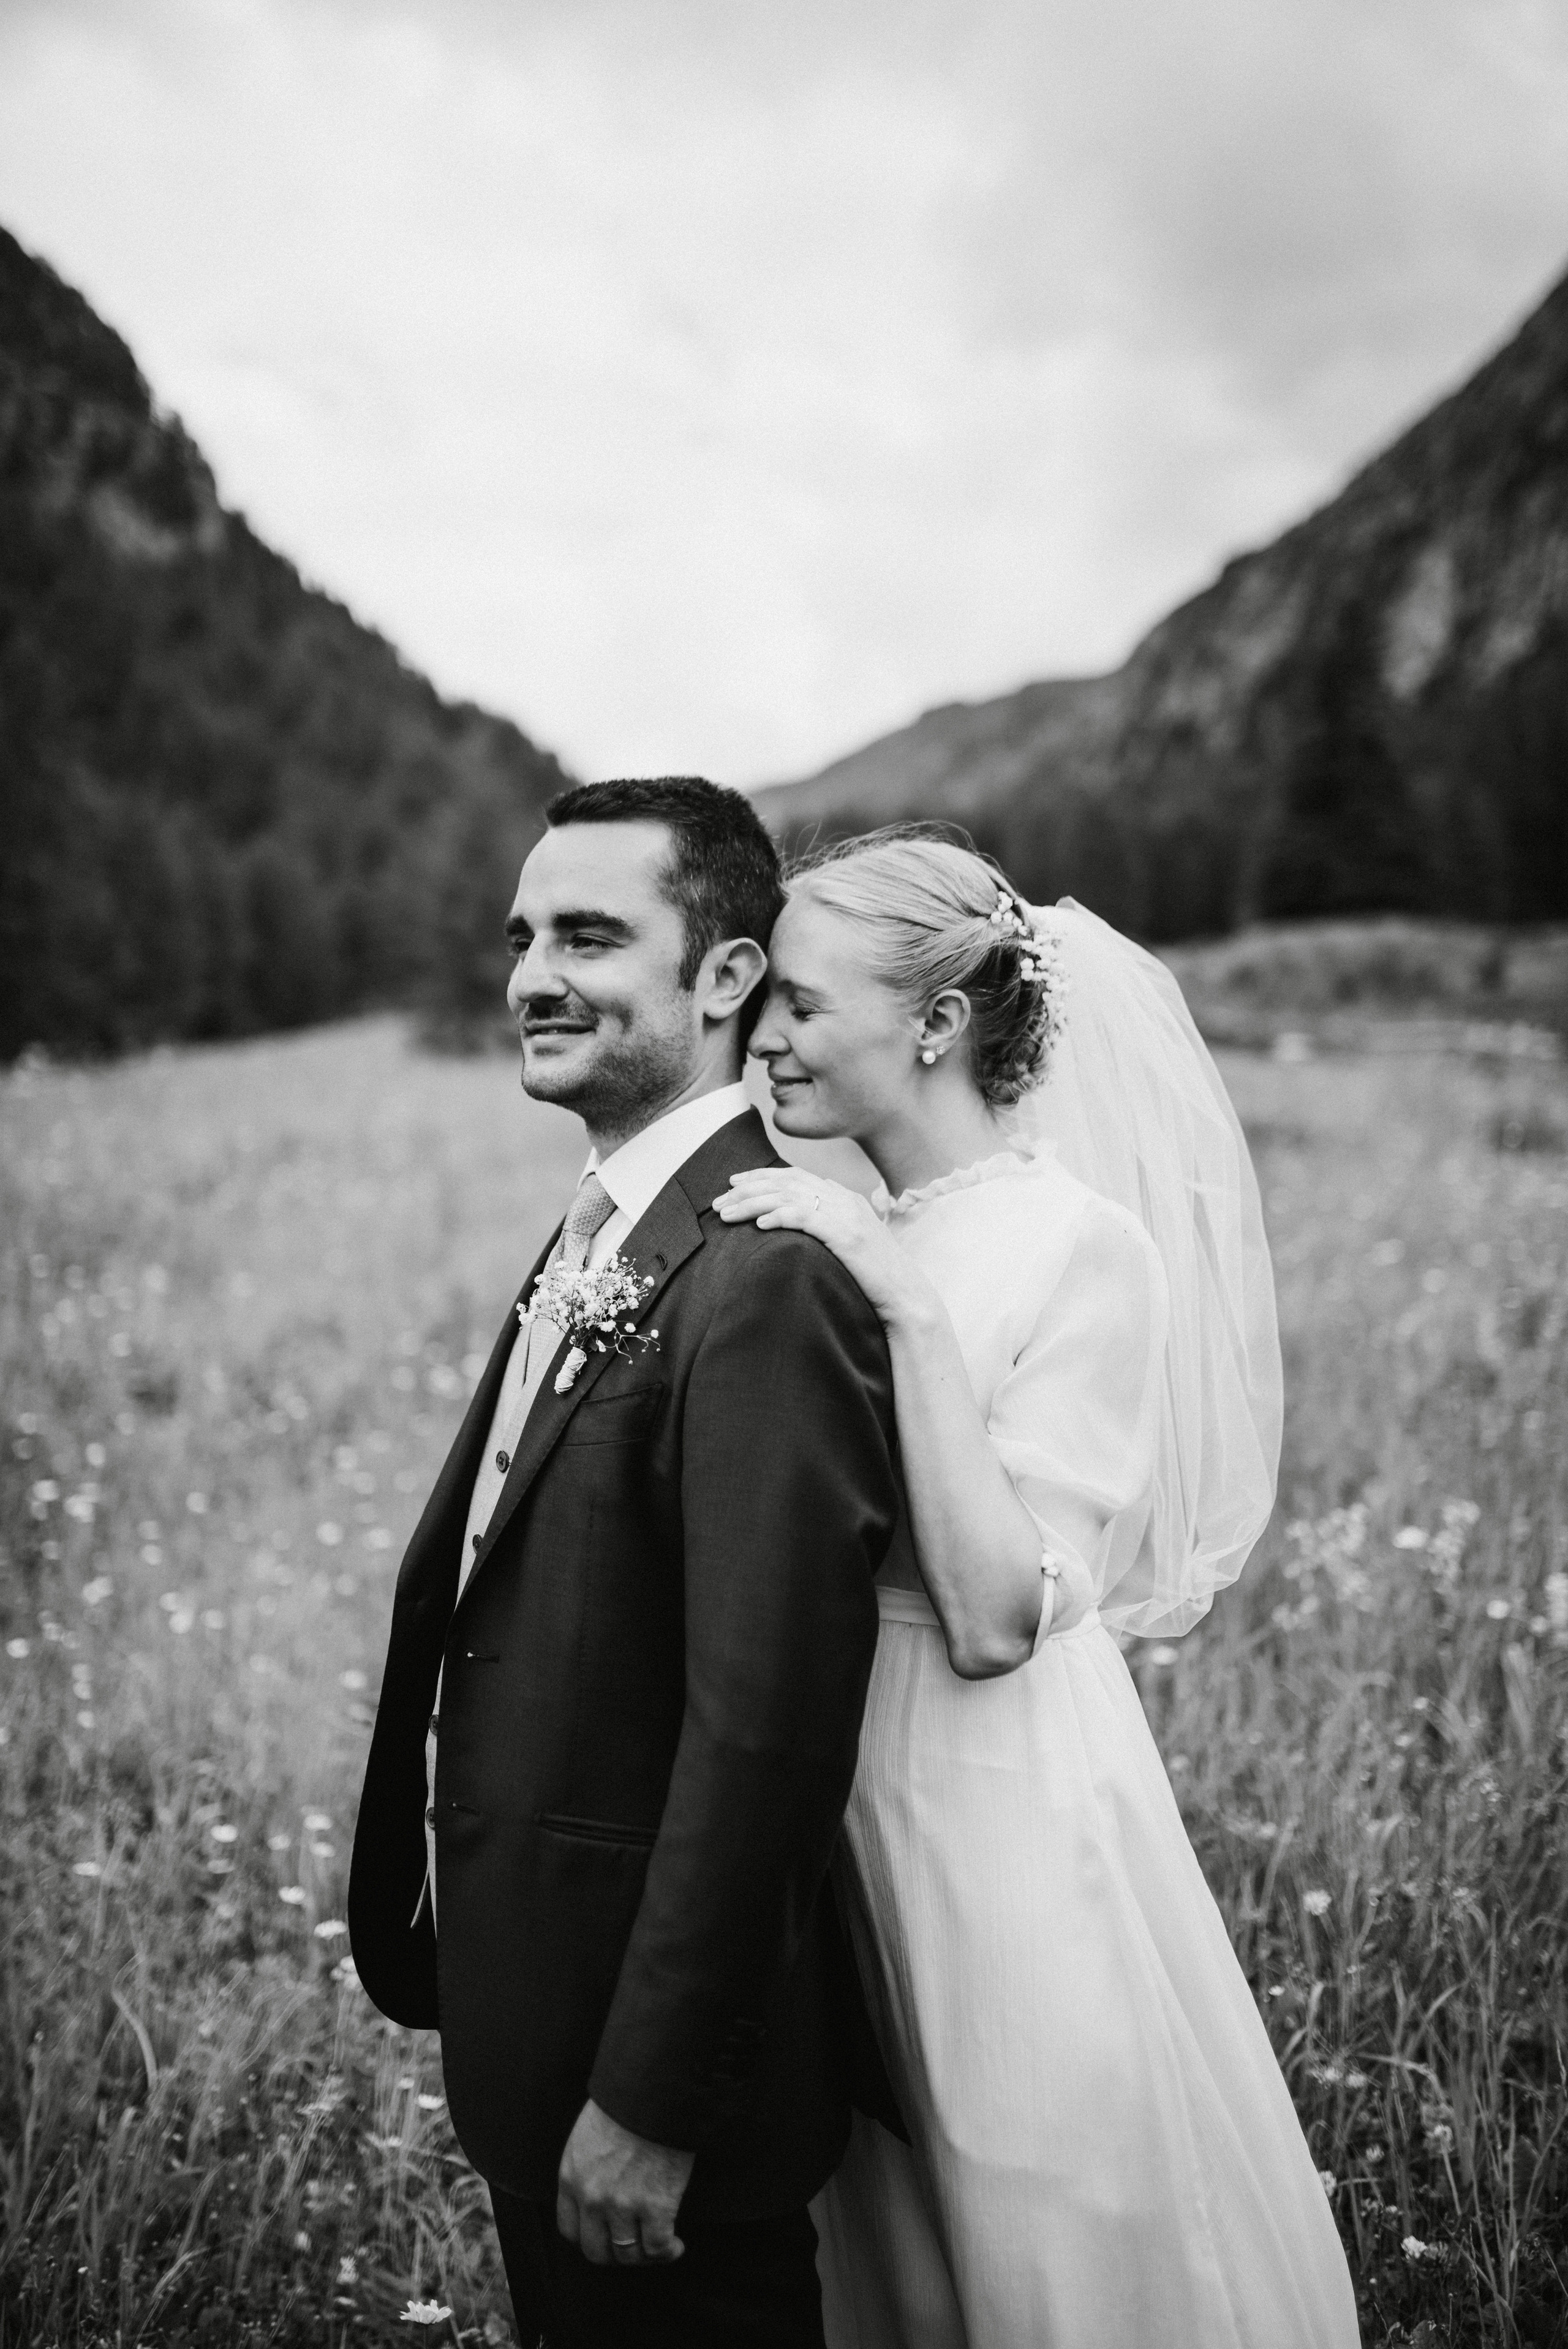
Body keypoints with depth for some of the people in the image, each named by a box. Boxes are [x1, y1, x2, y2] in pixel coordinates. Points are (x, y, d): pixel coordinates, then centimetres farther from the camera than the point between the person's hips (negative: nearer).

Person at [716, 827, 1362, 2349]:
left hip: (1005, 1809, -6)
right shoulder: (843, 1239, 2)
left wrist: (915, 1307, -27)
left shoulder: (1079, 1247, -16)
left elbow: (996, 1616, -24)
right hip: (847, 1789, 7)